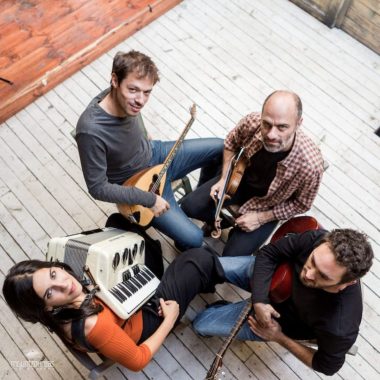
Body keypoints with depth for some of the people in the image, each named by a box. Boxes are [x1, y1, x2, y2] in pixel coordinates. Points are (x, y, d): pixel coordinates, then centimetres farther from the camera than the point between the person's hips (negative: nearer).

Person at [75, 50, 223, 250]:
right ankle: (188, 254, 23)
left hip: (155, 155, 6)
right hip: (137, 188, -6)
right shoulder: (90, 130, -38)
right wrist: (149, 199, -25)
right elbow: (98, 188, -28)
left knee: (220, 147, 9)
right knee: (193, 239, -15)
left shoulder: (127, 100, -19)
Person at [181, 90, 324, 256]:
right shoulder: (252, 122, -29)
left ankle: (238, 232, 24)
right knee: (189, 207, -9)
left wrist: (261, 217, -17)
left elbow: (301, 204, -15)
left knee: (232, 256, -10)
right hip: (241, 178, 3)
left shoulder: (311, 165, -37)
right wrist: (224, 179, -10)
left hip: (267, 206, -3)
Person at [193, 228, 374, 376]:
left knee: (201, 323, -4)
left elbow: (328, 366, -16)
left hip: (280, 315, -2)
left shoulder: (339, 327, -39)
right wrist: (259, 301, -27)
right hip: (268, 273, 3)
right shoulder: (319, 239, -33)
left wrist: (281, 338, -13)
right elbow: (269, 253, -17)